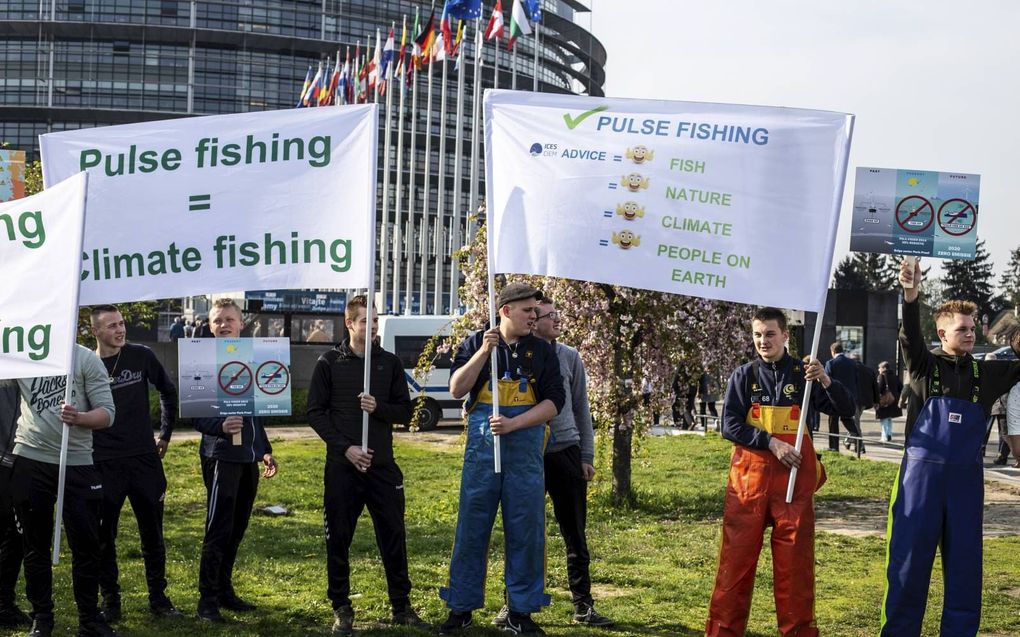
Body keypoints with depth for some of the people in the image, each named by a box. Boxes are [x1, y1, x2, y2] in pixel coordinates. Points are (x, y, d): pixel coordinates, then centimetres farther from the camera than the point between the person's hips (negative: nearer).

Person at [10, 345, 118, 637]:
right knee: (35, 544, 11)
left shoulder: (86, 358, -1)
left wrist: (79, 418, -23)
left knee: (86, 544, 4)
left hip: (77, 463, -2)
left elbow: (107, 413, -6)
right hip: (30, 460, 2)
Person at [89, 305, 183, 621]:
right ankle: (110, 601, 17)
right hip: (104, 464, -1)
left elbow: (168, 391, 13)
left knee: (152, 532, 9)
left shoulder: (141, 356, 0)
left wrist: (165, 434, 13)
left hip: (144, 459, 1)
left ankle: (159, 598, 20)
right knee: (104, 535, 5)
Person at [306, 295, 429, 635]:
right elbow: (315, 412, -1)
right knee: (338, 538, 4)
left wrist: (379, 407, -13)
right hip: (342, 466, -2)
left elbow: (405, 411, 8)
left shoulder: (390, 363, 7)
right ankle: (341, 608, 16)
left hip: (382, 465, 2)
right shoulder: (329, 362, 1)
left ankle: (402, 607, 15)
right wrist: (345, 447, -12)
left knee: (393, 536, 4)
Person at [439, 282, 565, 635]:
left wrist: (513, 424, -13)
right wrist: (484, 351, -14)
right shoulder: (475, 343, 6)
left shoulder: (543, 351, 7)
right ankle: (461, 607, 14)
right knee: (471, 527, 3)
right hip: (481, 447, -1)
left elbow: (553, 403, 0)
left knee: (526, 531, 3)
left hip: (526, 450, 1)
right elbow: (457, 388, -4)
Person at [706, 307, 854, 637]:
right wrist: (772, 443, -15)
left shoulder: (804, 374, 4)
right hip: (750, 477, 0)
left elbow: (846, 410, 0)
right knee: (737, 557, 0)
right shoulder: (744, 375, 4)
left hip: (794, 478, 0)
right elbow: (729, 426, -3)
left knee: (795, 561, 5)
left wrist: (826, 380, -18)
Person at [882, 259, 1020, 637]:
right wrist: (910, 297, -37)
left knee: (964, 563, 8)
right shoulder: (925, 366, 1)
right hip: (922, 473, -3)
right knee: (909, 559, 1)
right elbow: (910, 338, -17)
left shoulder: (987, 374, 10)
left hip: (966, 478, 3)